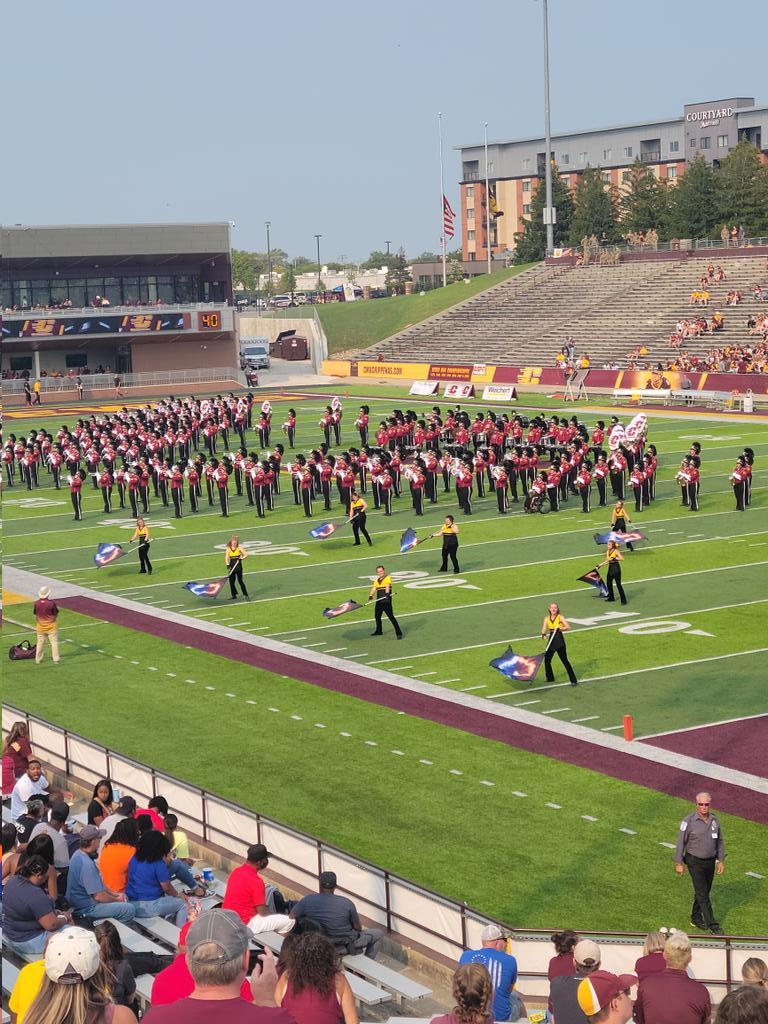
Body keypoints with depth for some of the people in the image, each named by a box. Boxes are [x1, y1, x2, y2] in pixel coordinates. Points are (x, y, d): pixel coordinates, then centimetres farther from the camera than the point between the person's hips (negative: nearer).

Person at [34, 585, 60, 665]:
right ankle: (55, 660, 5)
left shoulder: (37, 603, -8)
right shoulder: (51, 603, -18)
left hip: (40, 626, 3)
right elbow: (56, 615, -8)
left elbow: (35, 615, 4)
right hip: (51, 625, -3)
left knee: (40, 643, 14)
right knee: (54, 642, 6)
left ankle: (38, 660, 21)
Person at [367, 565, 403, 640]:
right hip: (379, 602, 7)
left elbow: (387, 586, -22)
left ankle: (399, 633, -9)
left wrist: (387, 593, -40)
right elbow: (374, 588, 1)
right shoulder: (376, 581, 14)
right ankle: (378, 631, 38)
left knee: (391, 617, -11)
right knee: (377, 616, 18)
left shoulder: (388, 578, -5)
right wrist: (371, 596, -18)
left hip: (386, 601, -7)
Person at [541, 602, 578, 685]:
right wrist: (543, 634, -26)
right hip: (551, 640, 5)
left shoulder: (560, 617, -5)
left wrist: (560, 629, -32)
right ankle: (550, 677, 29)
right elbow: (544, 628, -4)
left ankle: (573, 680, -3)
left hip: (559, 640, -5)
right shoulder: (546, 618, 7)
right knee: (547, 660, 9)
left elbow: (568, 627, -15)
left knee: (565, 660, -6)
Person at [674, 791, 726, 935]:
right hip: (694, 862, -5)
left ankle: (696, 919, 32)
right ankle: (713, 925, -5)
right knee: (702, 894, -7)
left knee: (703, 892, 15)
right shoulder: (689, 821, -14)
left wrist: (721, 861, 10)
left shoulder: (715, 821, 1)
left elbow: (719, 841, 12)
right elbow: (681, 842, -9)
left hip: (710, 862, 5)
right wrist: (679, 863, -9)